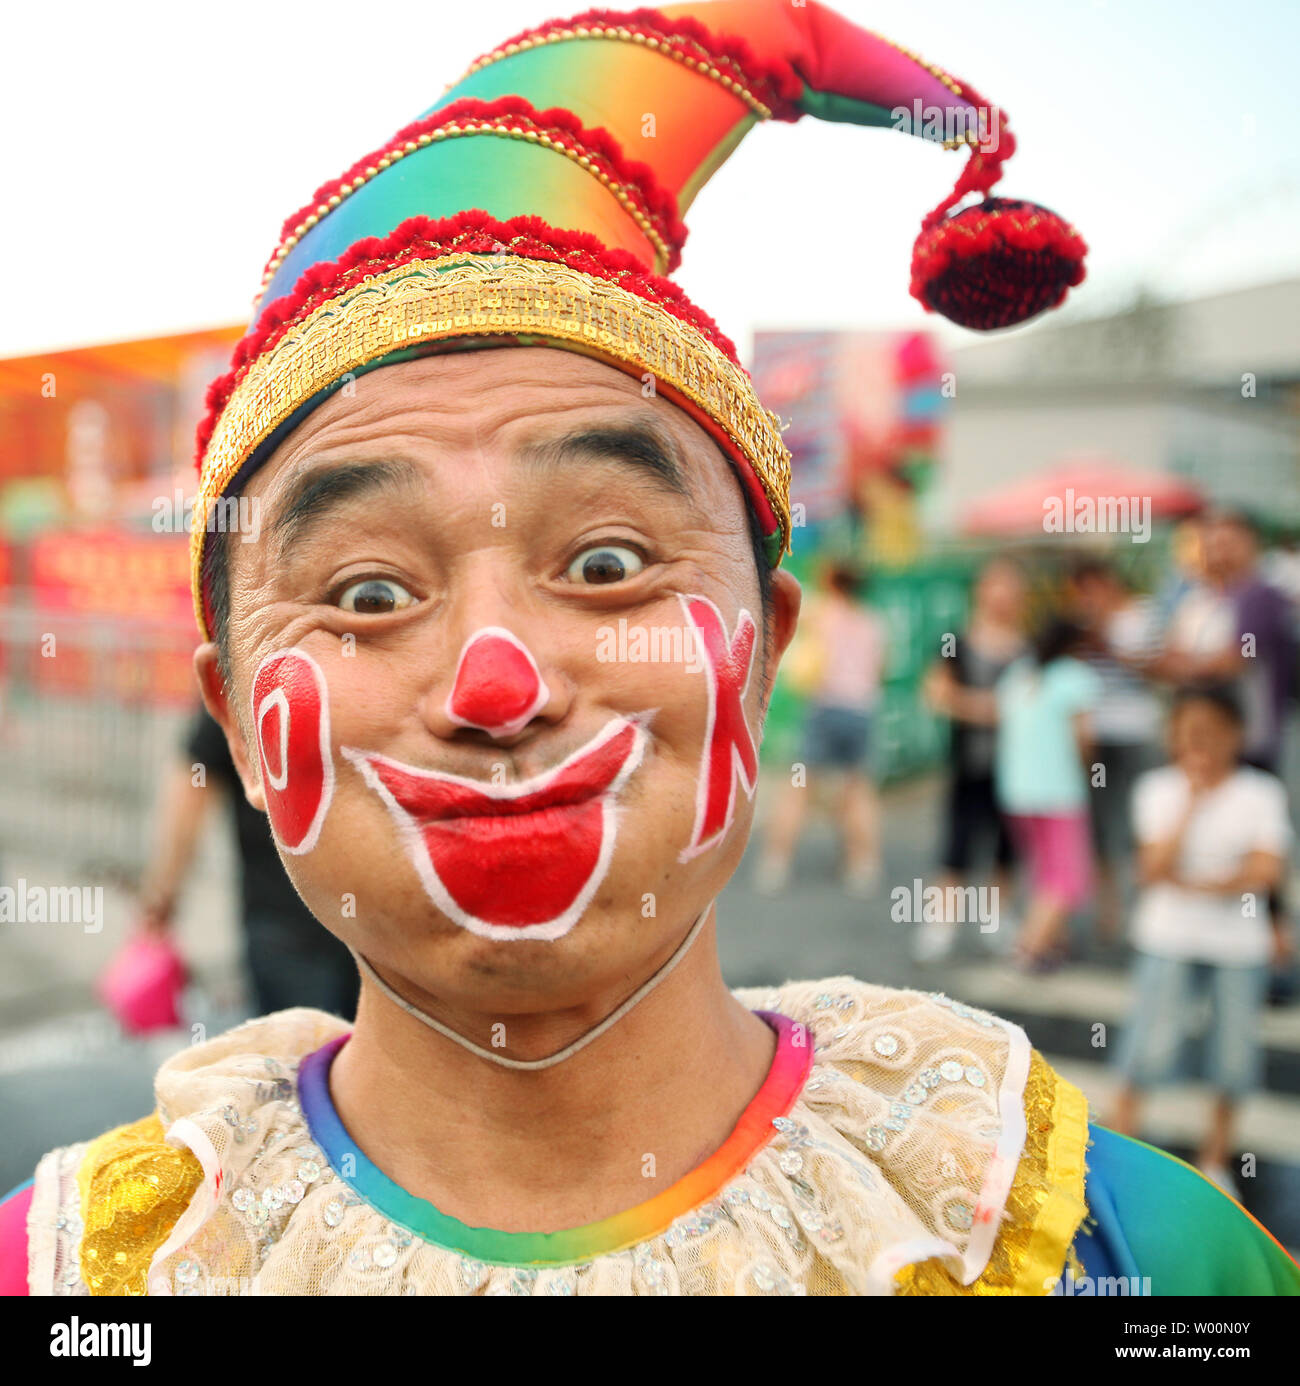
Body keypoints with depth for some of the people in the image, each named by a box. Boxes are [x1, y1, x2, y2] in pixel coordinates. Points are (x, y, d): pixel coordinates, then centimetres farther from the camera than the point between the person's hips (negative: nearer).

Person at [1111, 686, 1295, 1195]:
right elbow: (1154, 870, -13)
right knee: (1149, 1050, -4)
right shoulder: (1158, 788, -2)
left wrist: (1195, 886, -14)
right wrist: (1191, 803, -16)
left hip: (1240, 945, 1)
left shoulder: (1261, 793, -3)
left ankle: (1215, 1161, 28)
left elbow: (1264, 872, -11)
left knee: (1234, 1059, 7)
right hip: (1168, 940, 0)